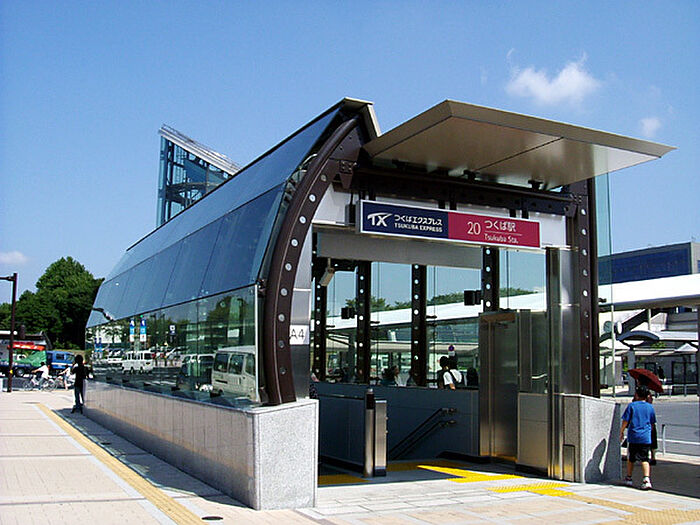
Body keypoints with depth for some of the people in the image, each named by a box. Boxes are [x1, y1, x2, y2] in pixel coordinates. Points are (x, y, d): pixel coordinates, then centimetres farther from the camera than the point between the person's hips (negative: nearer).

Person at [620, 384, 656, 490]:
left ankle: (629, 479, 24)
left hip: (633, 437, -1)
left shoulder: (632, 405, -3)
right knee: (645, 459, 1)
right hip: (646, 437, 1)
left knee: (631, 458, 14)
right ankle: (646, 479, -17)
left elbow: (625, 421, -3)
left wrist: (621, 432, 9)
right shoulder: (650, 407, 5)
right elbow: (652, 423, 13)